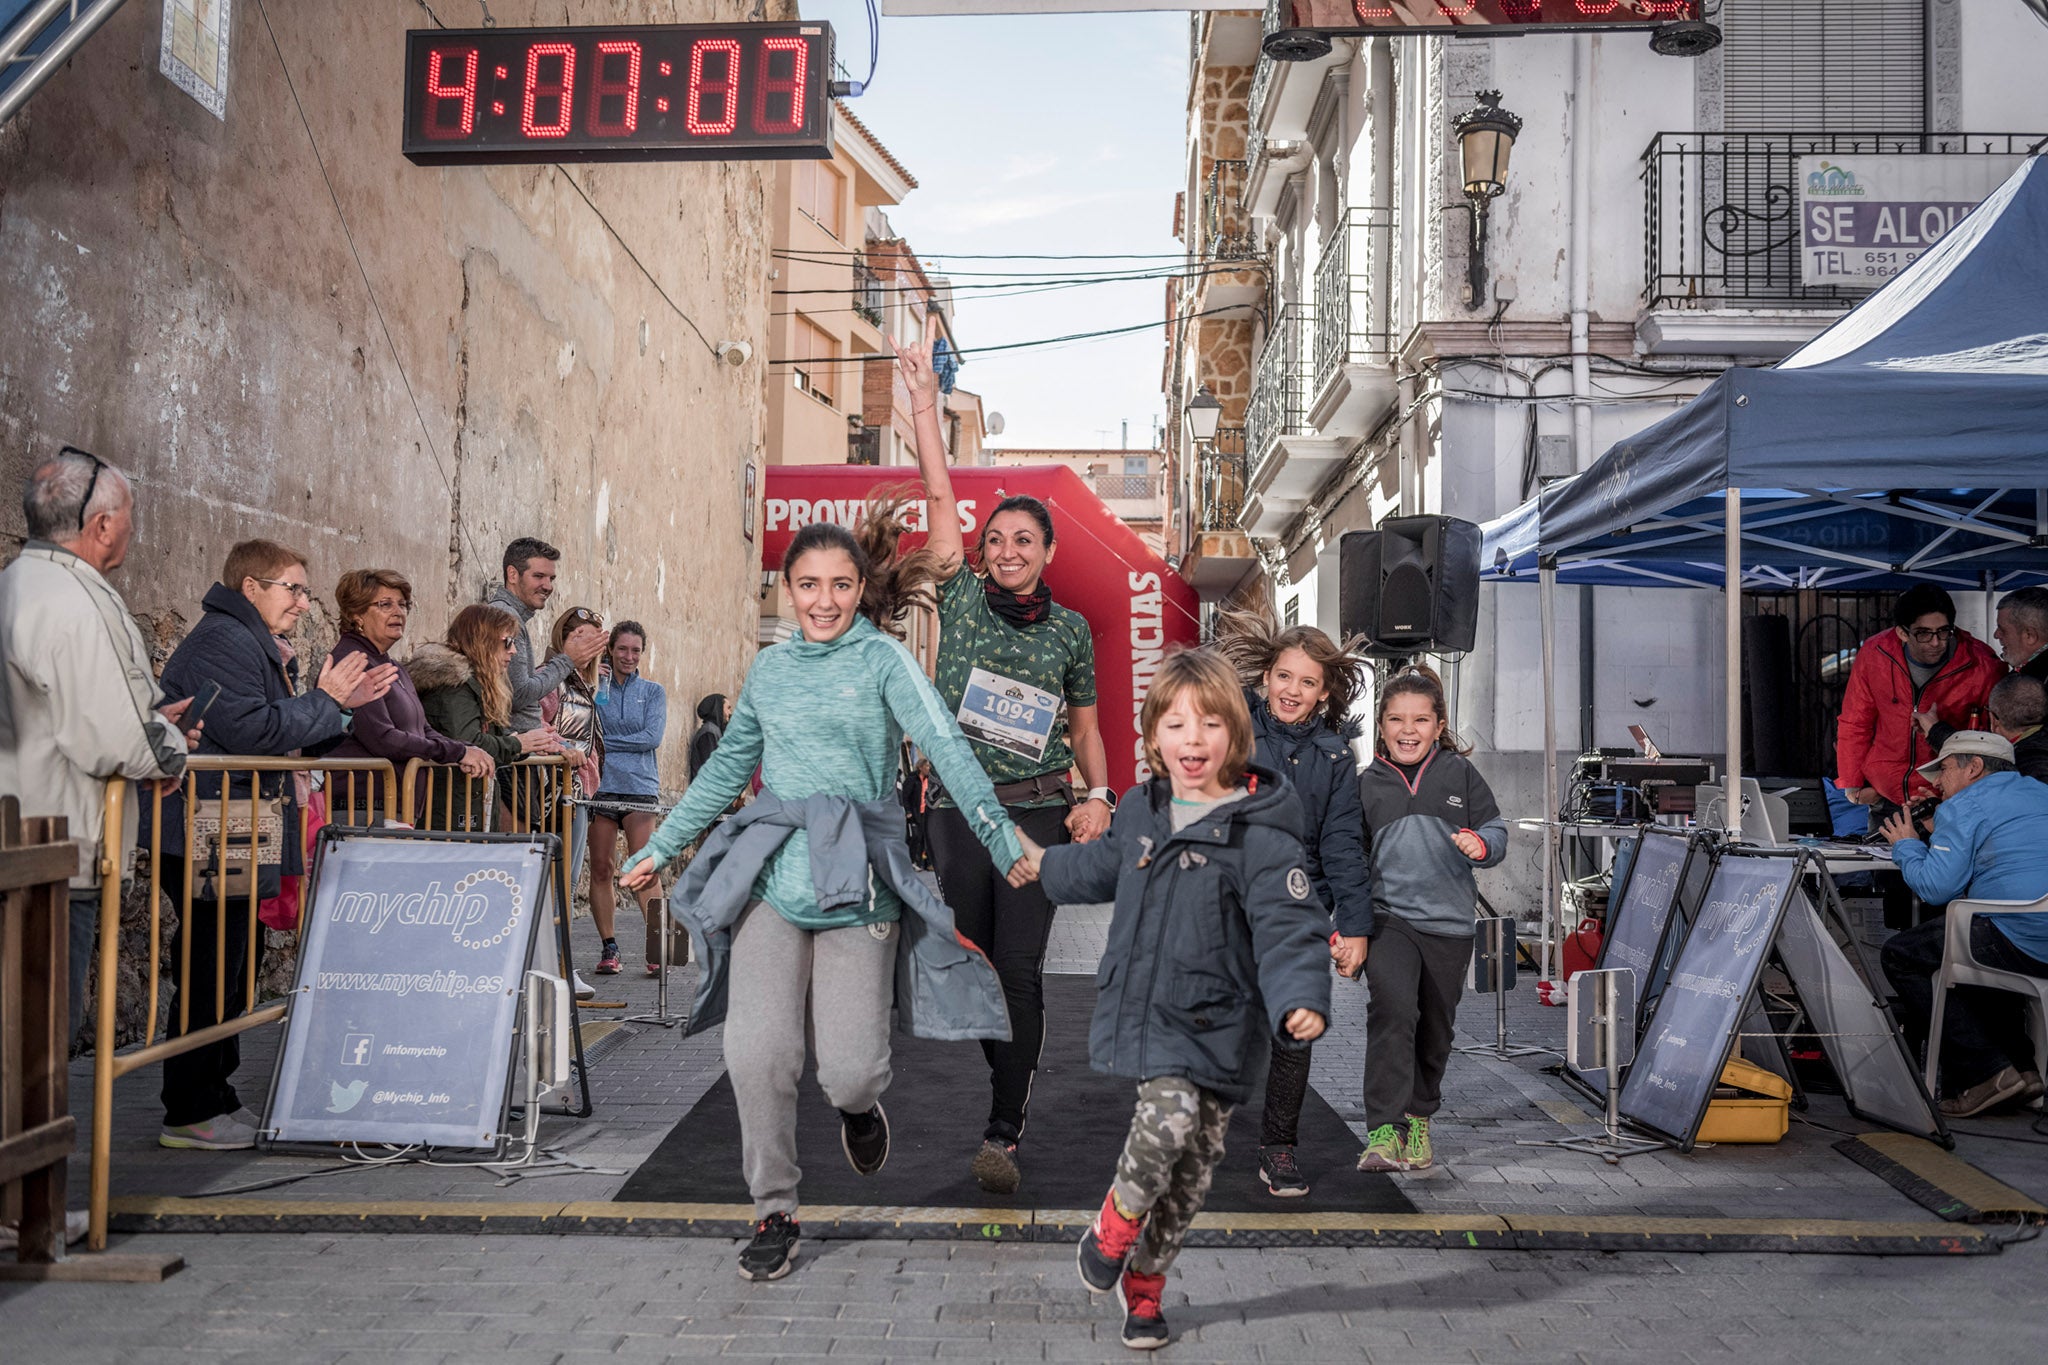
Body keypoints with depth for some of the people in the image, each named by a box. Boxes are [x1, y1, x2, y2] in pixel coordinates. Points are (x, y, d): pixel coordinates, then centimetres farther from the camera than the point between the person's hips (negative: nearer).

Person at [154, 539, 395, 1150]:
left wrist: (341, 704, 13)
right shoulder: (222, 641, -13)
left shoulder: (252, 644, 22)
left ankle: (217, 1099, 22)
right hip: (212, 843, -11)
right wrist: (326, 702, -12)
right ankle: (190, 1115, 1)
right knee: (211, 973, -6)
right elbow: (250, 732, -22)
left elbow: (282, 734, 24)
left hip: (236, 843, 11)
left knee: (229, 975, 14)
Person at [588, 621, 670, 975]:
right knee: (602, 869, 2)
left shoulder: (653, 692, 10)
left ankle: (657, 949, -7)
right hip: (600, 786, 1)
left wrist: (605, 741, -7)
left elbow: (652, 737, -3)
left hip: (640, 787, -1)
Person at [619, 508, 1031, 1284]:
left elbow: (947, 748, -10)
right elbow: (727, 770, 25)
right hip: (771, 876, 3)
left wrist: (1003, 840, -20)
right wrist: (660, 849, 26)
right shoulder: (770, 668, 15)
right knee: (756, 1053, -8)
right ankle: (774, 1212, 13)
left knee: (851, 1069, -7)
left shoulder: (882, 659, 2)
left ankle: (858, 1104, 33)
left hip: (856, 879, -3)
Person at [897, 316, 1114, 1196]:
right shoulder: (963, 599, 6)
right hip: (960, 803, 1)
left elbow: (1085, 727, 16)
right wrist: (924, 400, -2)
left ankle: (1004, 1132, -7)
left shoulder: (1070, 630, 8)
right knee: (972, 960, 7)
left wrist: (1099, 796, 0)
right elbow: (940, 501, 2)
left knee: (1020, 965, -9)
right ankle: (1007, 1081, 28)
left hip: (1039, 809, -1)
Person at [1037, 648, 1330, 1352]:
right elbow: (1104, 866, 27)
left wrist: (1300, 1004, -39)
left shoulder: (1260, 834, -14)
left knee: (1193, 1160, 7)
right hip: (1139, 1015, 2)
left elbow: (1290, 933, -20)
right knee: (1166, 1121, -20)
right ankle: (1111, 1232, 9)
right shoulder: (1141, 810, 4)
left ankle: (1142, 1282, 31)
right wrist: (1044, 865, 43)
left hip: (1214, 1030, -2)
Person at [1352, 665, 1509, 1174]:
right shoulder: (1367, 785, 5)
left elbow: (1496, 831, 7)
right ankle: (1384, 1131, -22)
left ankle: (1418, 1121, 33)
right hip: (1387, 918, -2)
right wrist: (1348, 929, 5)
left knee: (1435, 1029, 12)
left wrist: (1480, 844, -17)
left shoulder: (1460, 774, 4)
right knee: (1392, 1008, -23)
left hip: (1449, 924, 2)